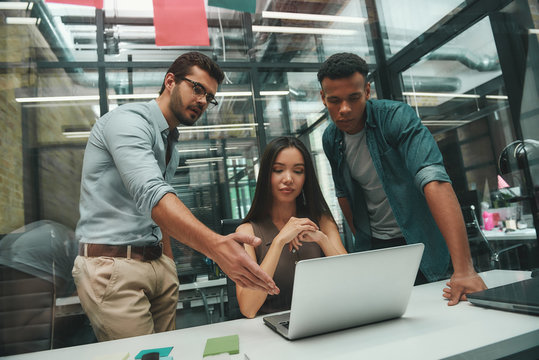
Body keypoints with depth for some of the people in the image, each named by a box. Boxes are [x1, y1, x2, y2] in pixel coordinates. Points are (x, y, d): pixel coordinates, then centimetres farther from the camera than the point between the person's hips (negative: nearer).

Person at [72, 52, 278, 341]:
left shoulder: (170, 145, 17)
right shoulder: (128, 121, -12)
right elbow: (151, 196, -30)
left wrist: (170, 268, 11)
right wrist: (215, 245, -44)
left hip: (157, 264, 8)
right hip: (113, 265, -8)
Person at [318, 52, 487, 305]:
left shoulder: (396, 117, -21)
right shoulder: (330, 139, -4)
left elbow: (435, 181, -35)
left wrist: (464, 268, -43)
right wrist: (360, 239, 9)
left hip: (419, 242, -4)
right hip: (373, 246, 4)